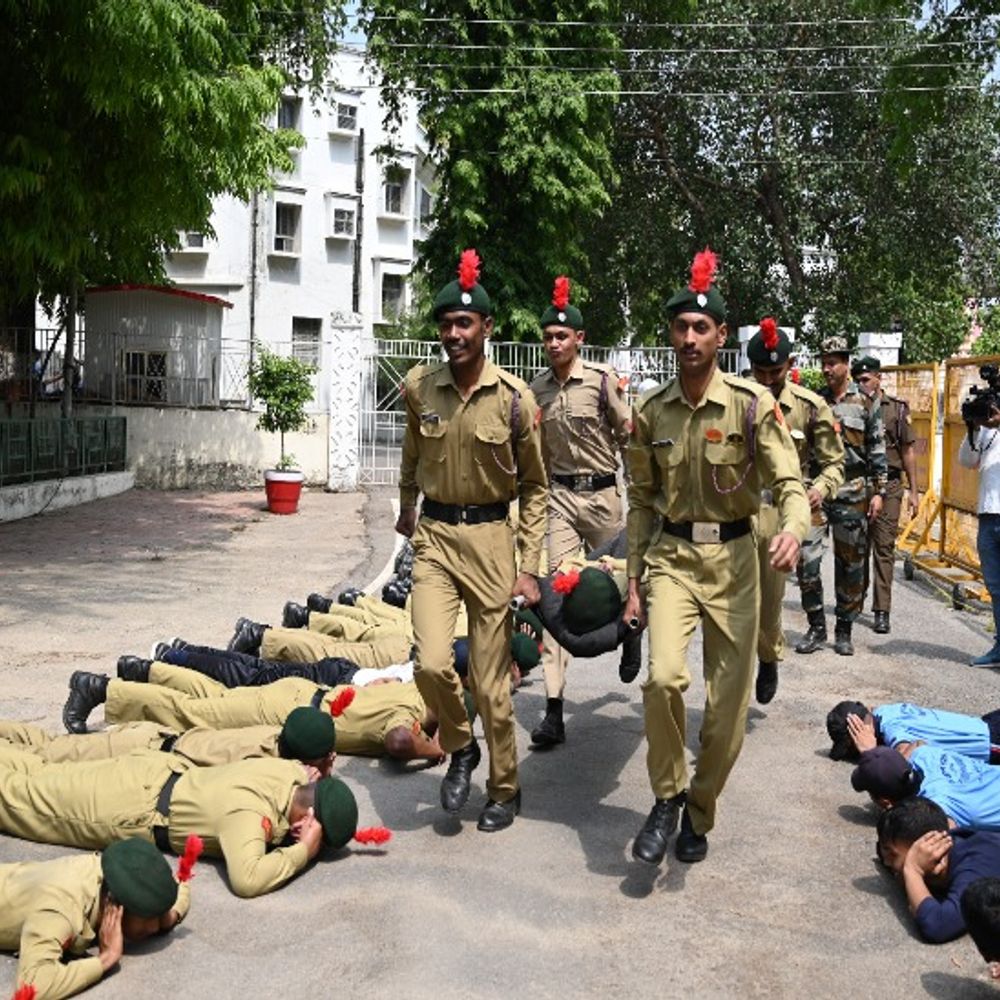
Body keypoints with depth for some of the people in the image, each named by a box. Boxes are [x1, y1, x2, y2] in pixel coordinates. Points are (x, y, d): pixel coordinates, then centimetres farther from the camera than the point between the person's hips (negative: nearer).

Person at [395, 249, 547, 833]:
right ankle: (461, 748, 16)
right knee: (432, 663, -15)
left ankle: (505, 790, 25)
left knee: (491, 681, 4)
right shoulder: (419, 386, -1)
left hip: (490, 536, -2)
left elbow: (534, 486, -1)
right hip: (434, 535, 2)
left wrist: (530, 567, -6)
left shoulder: (514, 398, -9)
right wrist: (407, 508, 33)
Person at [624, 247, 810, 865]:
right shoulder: (651, 412, 2)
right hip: (671, 556, 1)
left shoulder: (754, 405, -7)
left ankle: (699, 813, 27)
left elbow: (789, 481, -11)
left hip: (733, 557, -1)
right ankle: (668, 796, 3)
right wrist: (633, 580, 7)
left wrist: (794, 528, -34)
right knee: (664, 675, -21)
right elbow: (642, 500, 8)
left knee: (729, 700, 5)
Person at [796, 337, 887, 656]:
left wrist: (878, 491, -1)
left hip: (852, 492, -1)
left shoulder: (865, 405, 3)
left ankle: (844, 630, 16)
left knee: (850, 564, 5)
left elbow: (877, 451, 4)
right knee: (806, 559, -7)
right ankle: (816, 627, 4)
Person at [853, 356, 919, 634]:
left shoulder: (897, 408, 3)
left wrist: (913, 490, 3)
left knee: (884, 547, -3)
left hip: (888, 486, -1)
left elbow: (907, 451, 6)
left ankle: (882, 611, -2)